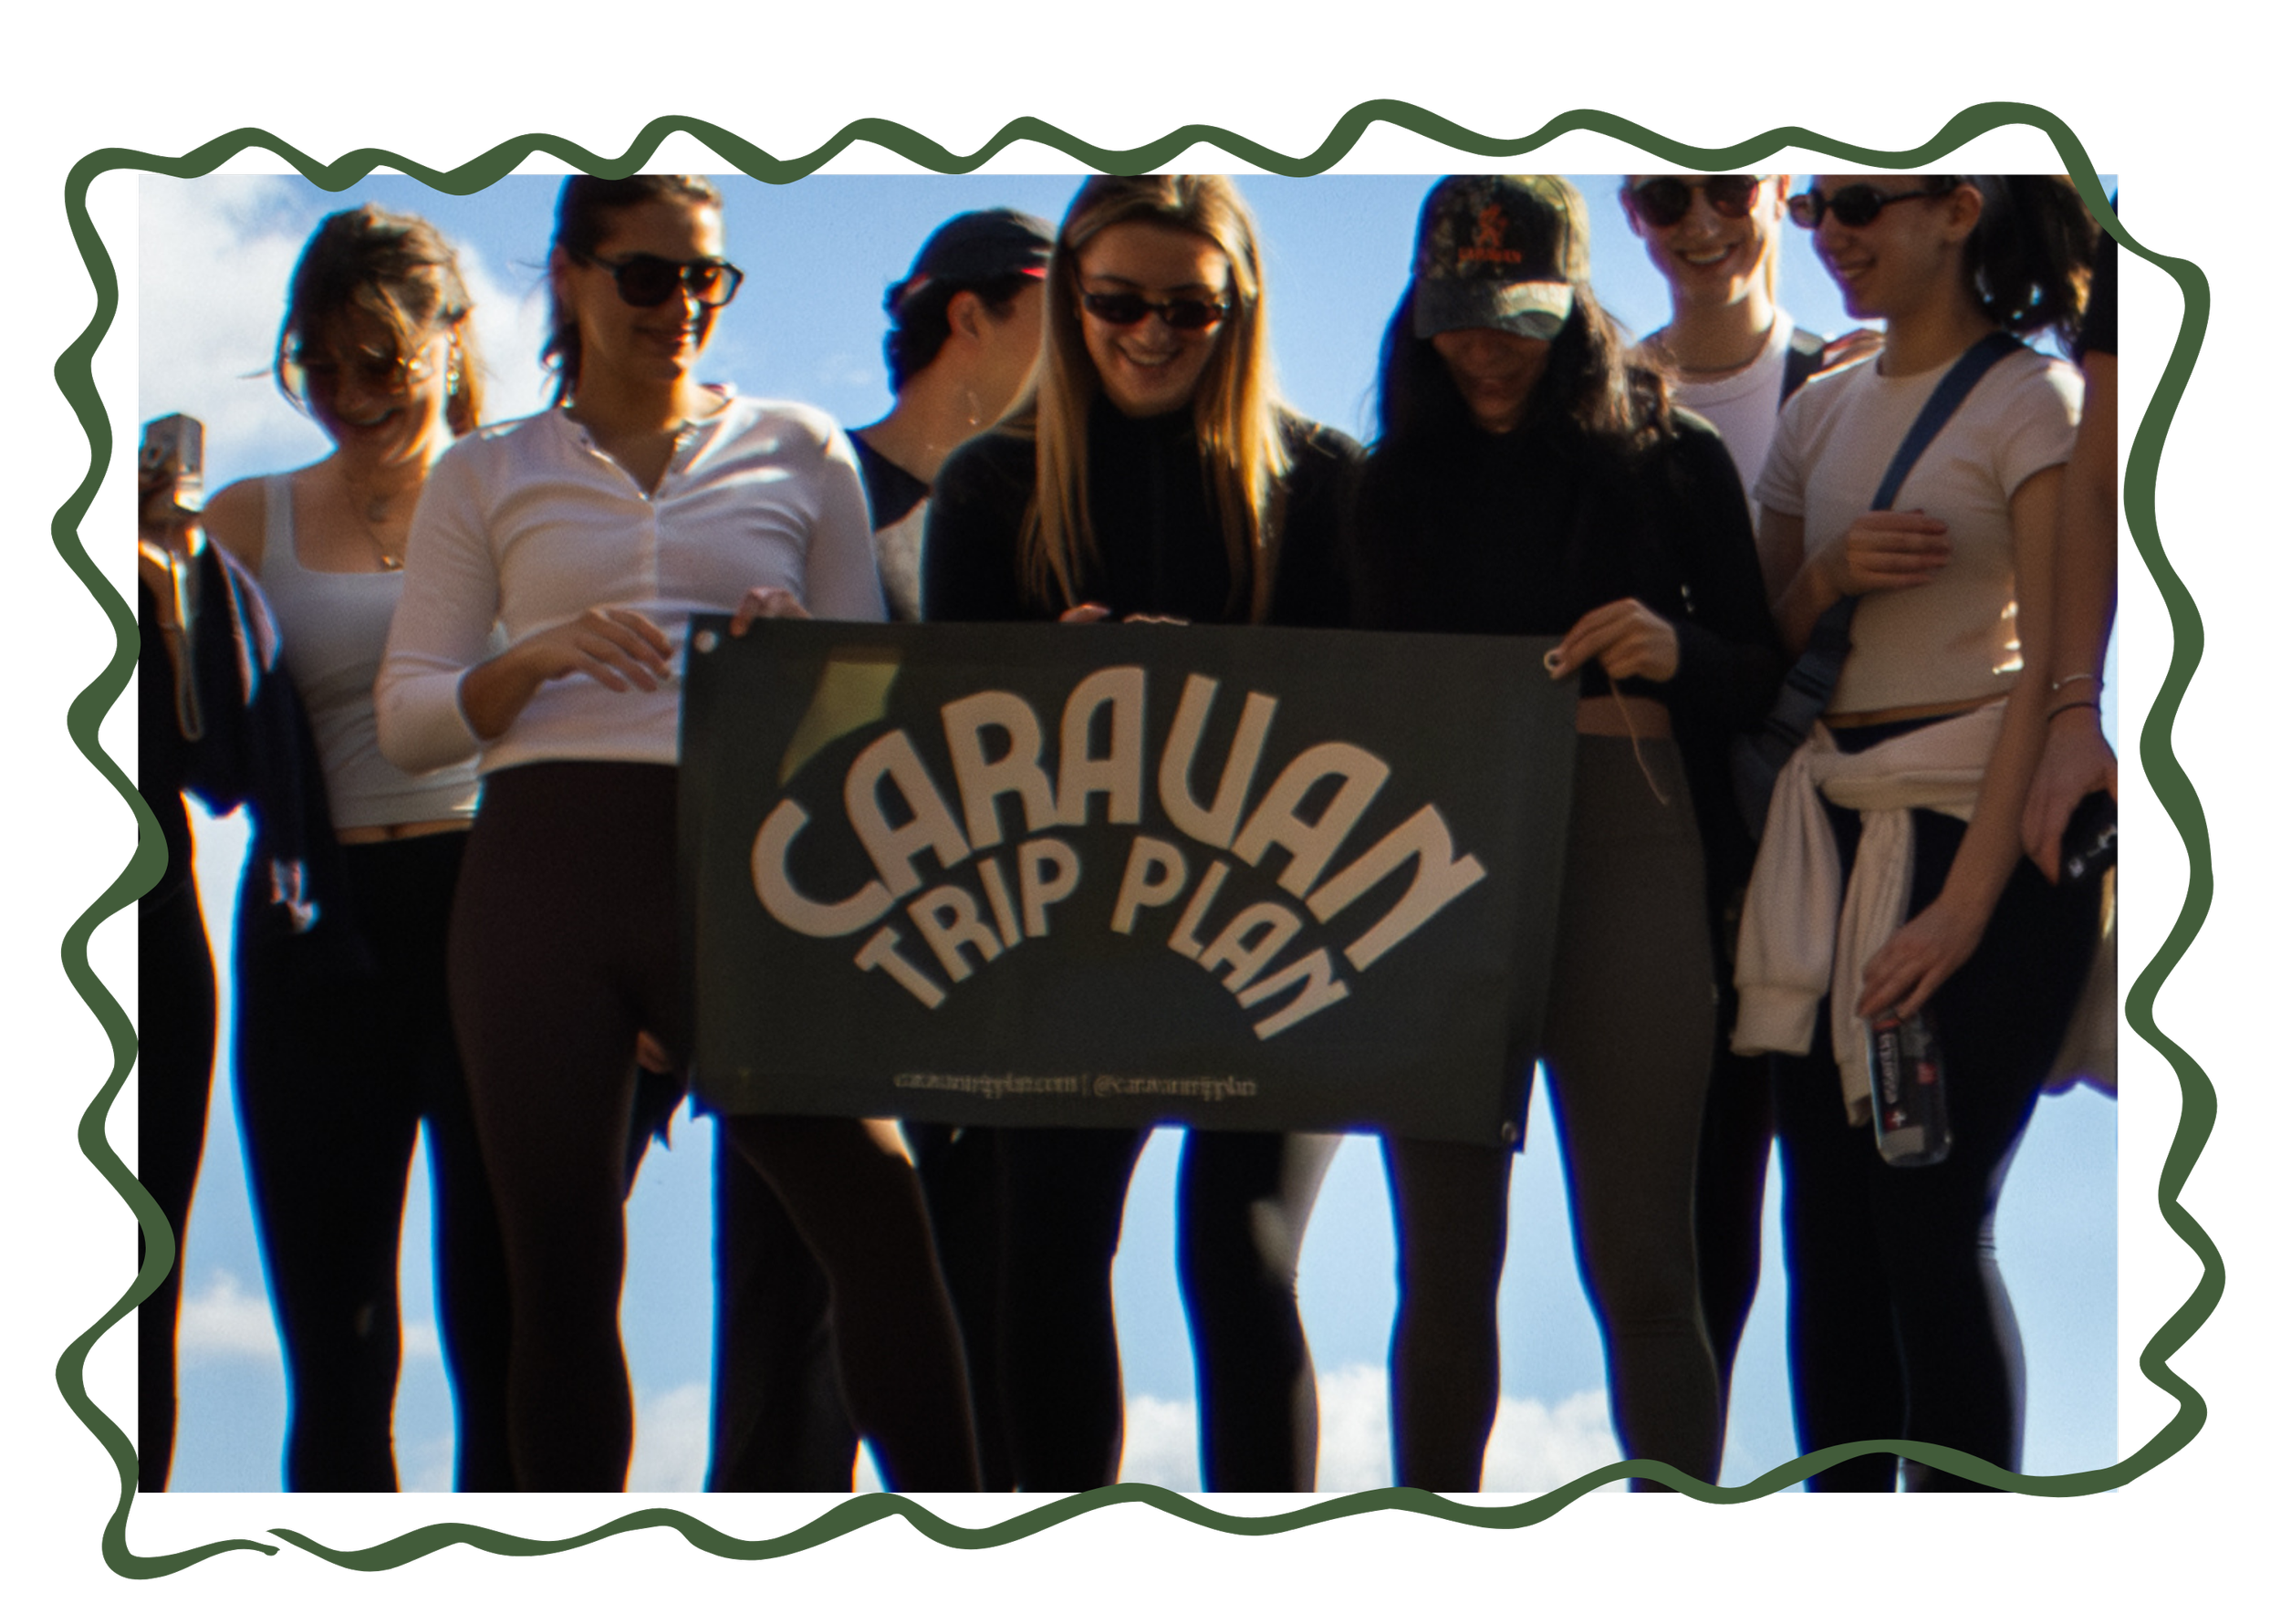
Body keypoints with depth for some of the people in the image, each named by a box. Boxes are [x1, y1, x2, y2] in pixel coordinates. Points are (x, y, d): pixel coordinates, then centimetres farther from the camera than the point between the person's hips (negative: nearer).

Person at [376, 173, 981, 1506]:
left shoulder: (801, 455, 16)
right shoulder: (491, 476, 15)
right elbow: (406, 717, 9)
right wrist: (540, 657, -10)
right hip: (546, 869, 0)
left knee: (875, 1207, -15)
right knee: (562, 1267, 0)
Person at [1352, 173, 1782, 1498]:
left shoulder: (1670, 463, 7)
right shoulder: (1400, 481, 14)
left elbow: (1767, 676, 6)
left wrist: (1675, 654, -14)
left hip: (1624, 842, -2)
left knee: (1640, 1263, -6)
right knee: (1446, 1263, 3)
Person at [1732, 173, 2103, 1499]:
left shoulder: (2032, 404, -4)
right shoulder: (1824, 412, 15)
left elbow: (2051, 669, -11)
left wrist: (1966, 902, -18)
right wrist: (1829, 577, -5)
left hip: (1979, 831, -6)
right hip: (1831, 837, 6)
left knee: (1931, 1224, -11)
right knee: (1826, 1222, 2)